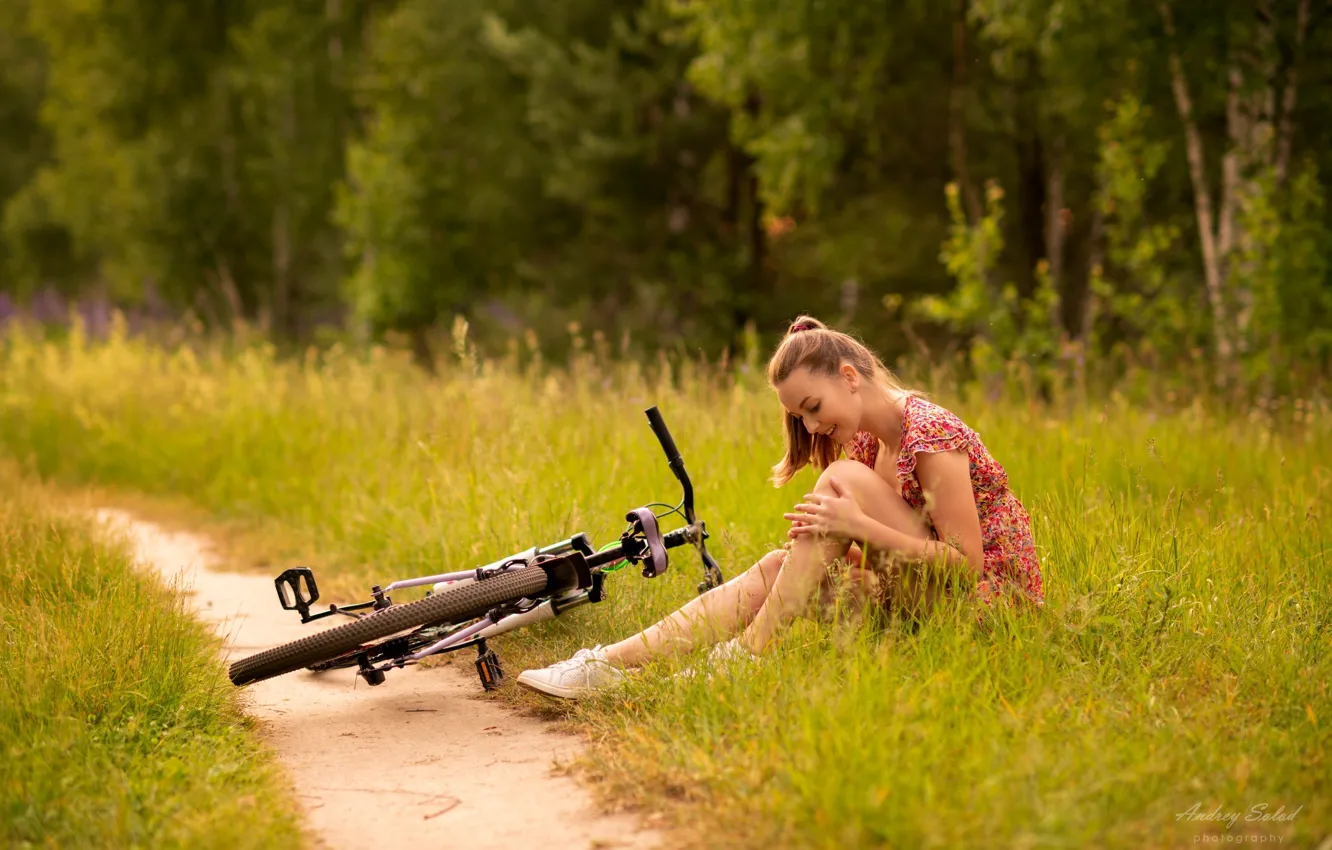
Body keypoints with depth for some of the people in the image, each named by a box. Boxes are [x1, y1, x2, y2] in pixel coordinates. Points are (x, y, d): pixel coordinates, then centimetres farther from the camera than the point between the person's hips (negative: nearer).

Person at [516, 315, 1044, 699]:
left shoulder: (930, 434, -16)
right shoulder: (869, 441, 11)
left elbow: (967, 561, -20)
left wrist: (857, 524, -24)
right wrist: (829, 547, -10)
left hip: (988, 597, -8)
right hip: (922, 593, 8)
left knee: (843, 480, -20)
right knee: (778, 566, -9)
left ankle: (747, 652, -18)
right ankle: (610, 664, -17)